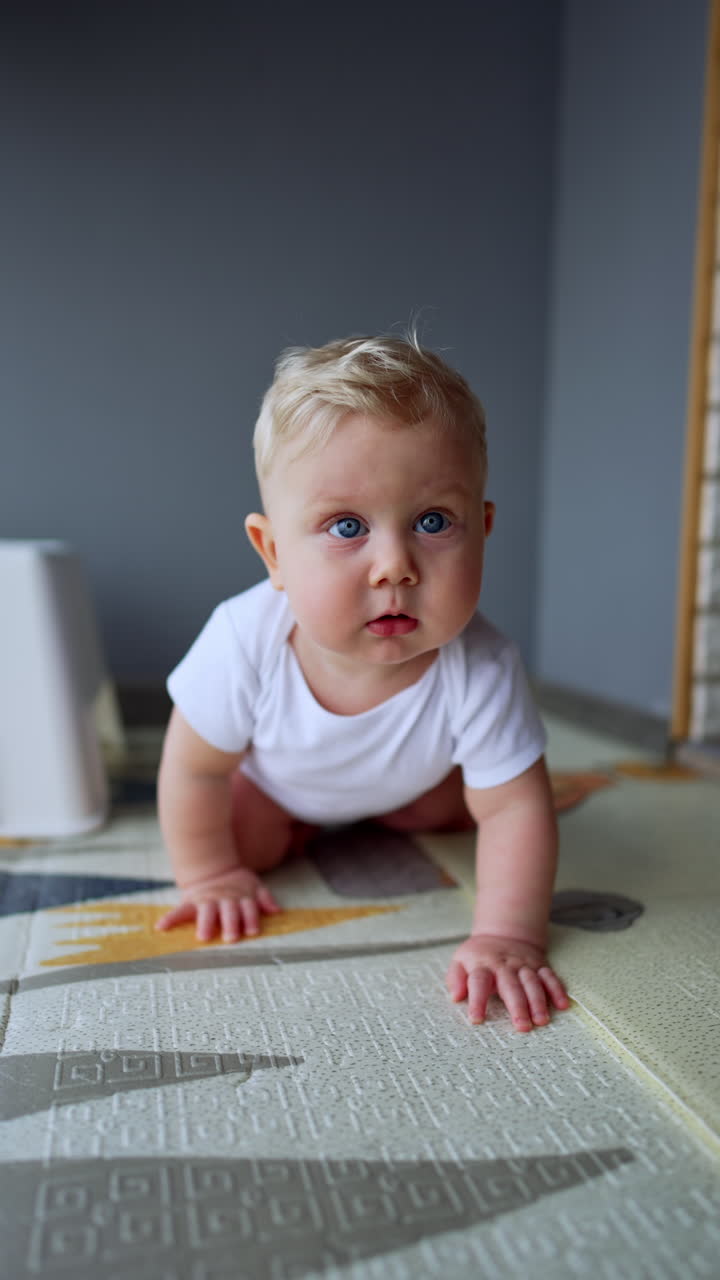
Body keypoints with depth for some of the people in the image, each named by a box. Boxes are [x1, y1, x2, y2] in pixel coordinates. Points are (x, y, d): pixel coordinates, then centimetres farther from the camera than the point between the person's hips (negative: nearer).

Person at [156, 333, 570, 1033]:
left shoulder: (480, 672, -43)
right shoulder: (246, 644, -43)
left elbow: (515, 809, -31)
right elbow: (194, 768, -25)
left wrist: (507, 937, -39)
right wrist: (209, 875, -14)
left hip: (411, 777, 1)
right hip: (274, 772, -1)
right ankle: (299, 818, 24)